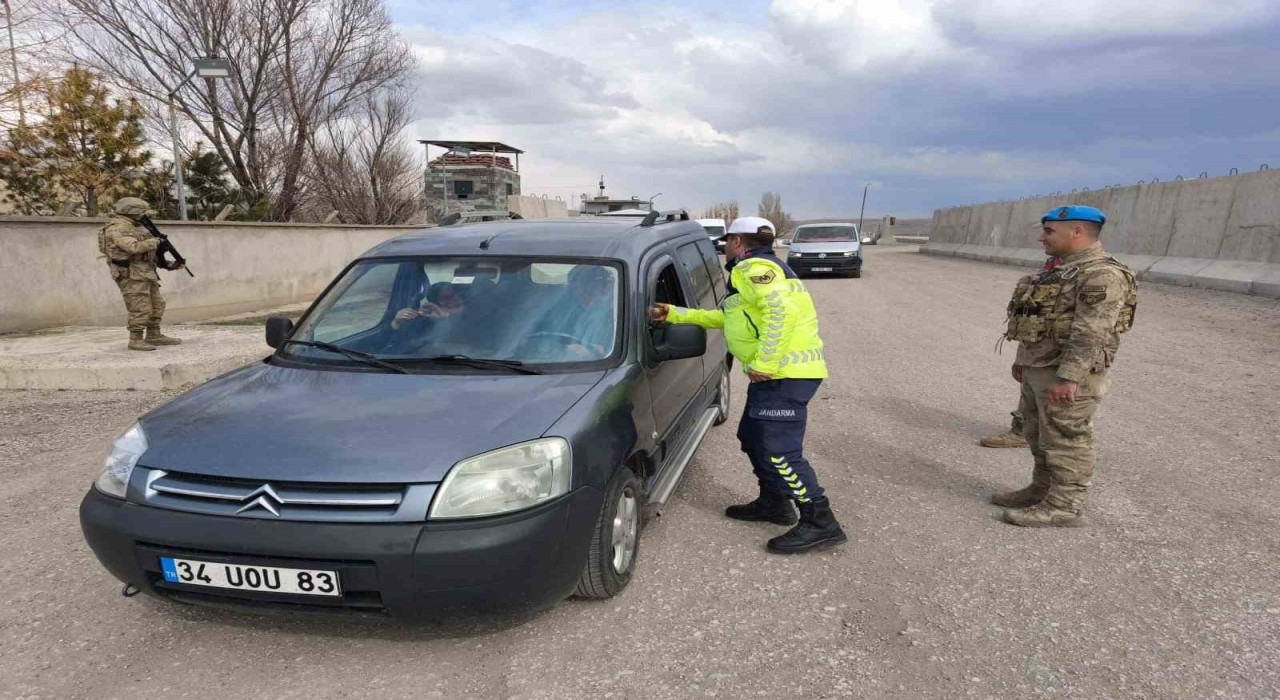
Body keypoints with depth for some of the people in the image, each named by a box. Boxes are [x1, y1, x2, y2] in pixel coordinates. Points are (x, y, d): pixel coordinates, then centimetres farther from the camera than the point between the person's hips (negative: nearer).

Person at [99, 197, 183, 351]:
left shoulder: (134, 227, 17)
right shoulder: (118, 228, -14)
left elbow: (147, 250, 21)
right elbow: (134, 247, -28)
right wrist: (155, 242, -15)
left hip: (144, 273, 10)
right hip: (130, 275, -10)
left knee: (157, 305, 12)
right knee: (140, 309, -10)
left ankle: (154, 336, 19)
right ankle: (136, 340, -3)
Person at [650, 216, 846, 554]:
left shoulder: (753, 267, -11)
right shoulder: (760, 268, 24)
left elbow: (782, 311, -27)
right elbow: (725, 317, 25)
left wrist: (764, 363, -25)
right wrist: (674, 314, 23)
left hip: (784, 373, -11)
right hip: (777, 373, 11)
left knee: (779, 451, -10)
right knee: (752, 438, 20)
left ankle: (821, 524, -2)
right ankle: (773, 503, 32)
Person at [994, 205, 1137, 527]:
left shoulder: (1102, 275, -18)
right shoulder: (1062, 270, 14)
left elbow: (1090, 333, -24)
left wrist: (1067, 378, -27)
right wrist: (1023, 357, 22)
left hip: (1068, 373, -10)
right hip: (1039, 369, 10)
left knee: (1065, 440, -1)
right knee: (1039, 435, 16)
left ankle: (1063, 506, 8)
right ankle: (1042, 490, 28)